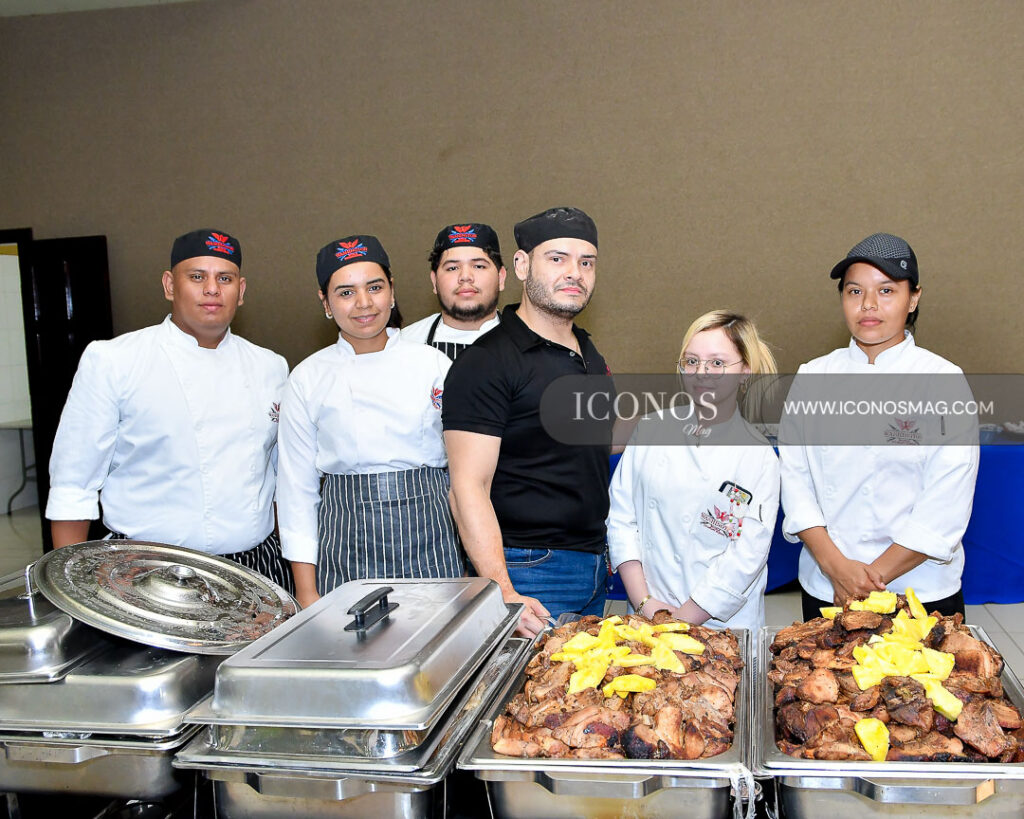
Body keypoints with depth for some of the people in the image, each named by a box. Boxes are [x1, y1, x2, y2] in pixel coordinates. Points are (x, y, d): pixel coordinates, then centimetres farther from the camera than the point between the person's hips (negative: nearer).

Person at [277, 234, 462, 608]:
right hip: (349, 543, 0)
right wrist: (306, 593, 1)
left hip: (428, 540, 1)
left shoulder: (433, 364, 2)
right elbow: (297, 489, 4)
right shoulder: (308, 378, 1)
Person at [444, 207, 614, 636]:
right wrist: (504, 597, -27)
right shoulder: (486, 363, -14)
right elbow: (469, 490, -19)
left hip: (593, 570, 8)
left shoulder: (591, 357, 12)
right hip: (529, 575, -8)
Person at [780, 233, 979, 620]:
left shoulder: (945, 380, -6)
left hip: (922, 588, -2)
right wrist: (837, 566, -14)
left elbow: (947, 504, -10)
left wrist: (875, 575, -14)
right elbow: (794, 476, -3)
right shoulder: (812, 378, 1)